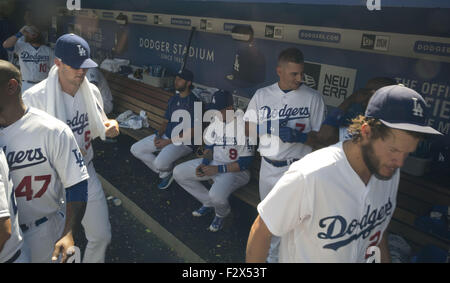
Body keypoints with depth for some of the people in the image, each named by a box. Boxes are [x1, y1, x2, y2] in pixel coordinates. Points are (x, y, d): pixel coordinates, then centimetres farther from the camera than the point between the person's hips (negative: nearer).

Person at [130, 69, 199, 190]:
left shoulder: (193, 103, -17)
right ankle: (164, 173, 8)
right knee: (135, 149, 1)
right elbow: (166, 121, 15)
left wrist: (167, 142, -18)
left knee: (160, 163, -33)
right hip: (165, 136, 8)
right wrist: (158, 135, -6)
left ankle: (167, 172, 6)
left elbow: (191, 132, -19)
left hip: (183, 142, -8)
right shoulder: (173, 99, 9)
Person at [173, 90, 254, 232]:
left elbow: (245, 162, -21)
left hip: (235, 170, -7)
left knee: (216, 195, -35)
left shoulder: (243, 125, -24)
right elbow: (209, 146, 10)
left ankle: (222, 214, 6)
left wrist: (218, 169, -23)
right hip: (214, 162, 8)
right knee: (178, 172, 1)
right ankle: (208, 203, 15)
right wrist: (203, 164, -7)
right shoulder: (215, 119, -2)